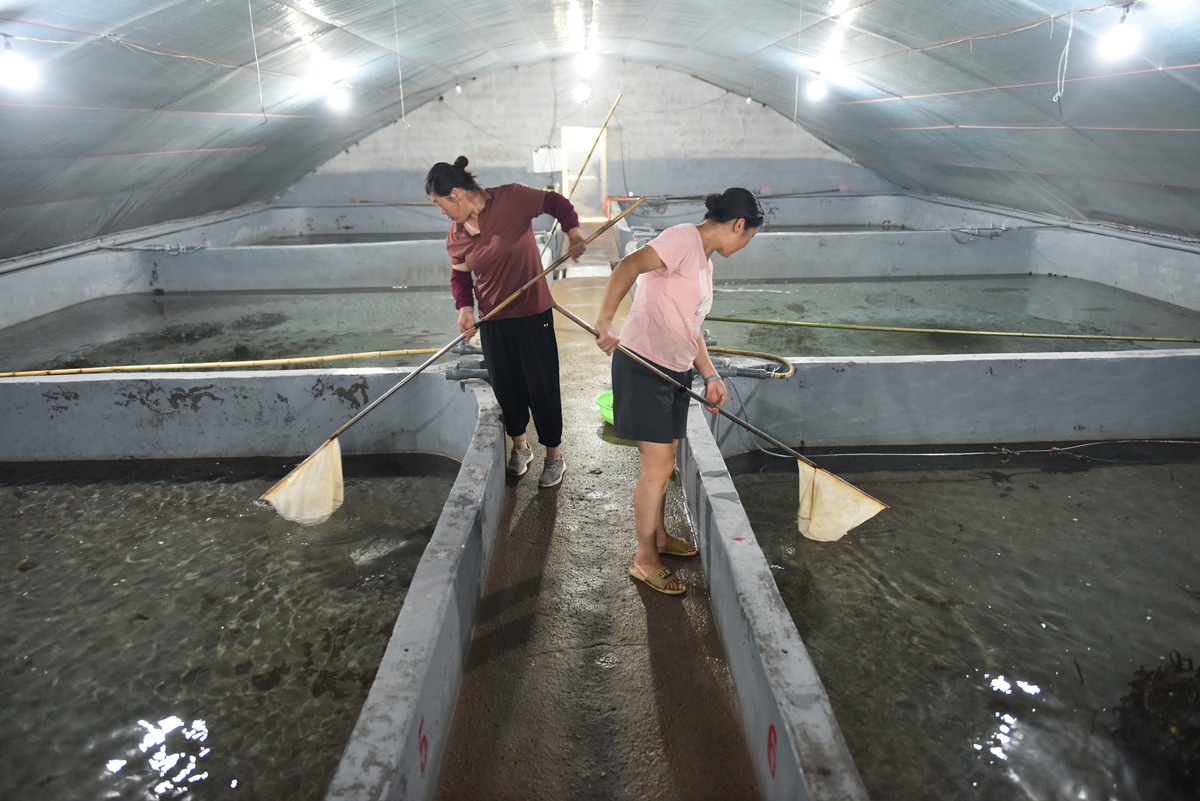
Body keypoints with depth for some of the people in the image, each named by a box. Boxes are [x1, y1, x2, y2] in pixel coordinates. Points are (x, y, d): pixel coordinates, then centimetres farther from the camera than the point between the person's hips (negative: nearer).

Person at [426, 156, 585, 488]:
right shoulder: (456, 236, 0)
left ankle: (554, 455, 22)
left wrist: (574, 234, -19)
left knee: (542, 385, 4)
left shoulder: (510, 198, -14)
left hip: (533, 314, -4)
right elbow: (460, 275, 10)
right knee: (505, 386, 13)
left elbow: (556, 202, -3)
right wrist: (465, 307, -8)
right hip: (493, 321, 5)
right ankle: (519, 445, 36)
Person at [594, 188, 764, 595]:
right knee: (657, 467, -3)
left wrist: (710, 376, 12)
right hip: (644, 366, -9)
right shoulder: (683, 238, -12)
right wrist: (605, 321, -41)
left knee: (663, 462, 20)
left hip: (676, 371, 9)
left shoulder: (704, 260, 18)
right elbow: (628, 266, -29)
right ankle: (644, 559, 12)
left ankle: (658, 535, 39)